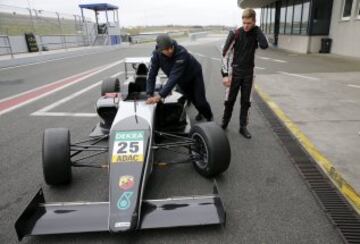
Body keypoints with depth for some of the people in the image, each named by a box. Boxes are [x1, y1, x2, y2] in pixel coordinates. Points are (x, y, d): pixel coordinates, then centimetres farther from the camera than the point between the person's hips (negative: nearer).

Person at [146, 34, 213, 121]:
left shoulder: (181, 52, -40)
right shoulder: (156, 54, -26)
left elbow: (174, 76, -45)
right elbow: (151, 74, -23)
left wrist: (161, 95, -49)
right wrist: (150, 95, -32)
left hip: (195, 75, -4)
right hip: (181, 80, 4)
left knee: (200, 101, -4)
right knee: (192, 99, 16)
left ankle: (210, 118, 24)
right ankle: (201, 112, 47)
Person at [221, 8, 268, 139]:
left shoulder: (255, 34, 1)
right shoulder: (235, 34, -9)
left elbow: (264, 45, -17)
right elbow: (226, 54, -8)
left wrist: (257, 29, -12)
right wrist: (225, 74, -13)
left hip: (249, 73, 3)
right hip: (235, 72, -2)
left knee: (246, 101, 7)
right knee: (229, 100, 4)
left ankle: (243, 127, 17)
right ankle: (224, 123, 23)